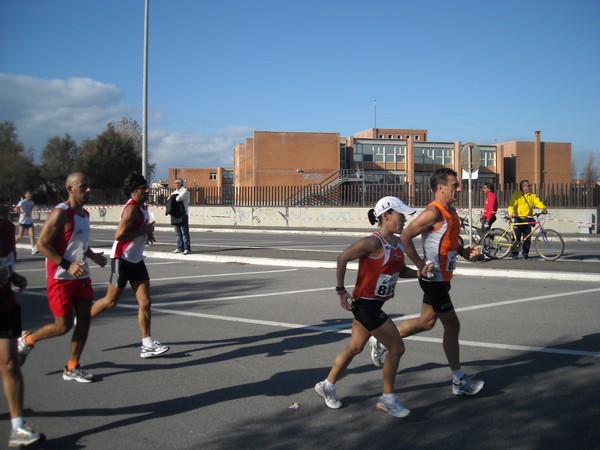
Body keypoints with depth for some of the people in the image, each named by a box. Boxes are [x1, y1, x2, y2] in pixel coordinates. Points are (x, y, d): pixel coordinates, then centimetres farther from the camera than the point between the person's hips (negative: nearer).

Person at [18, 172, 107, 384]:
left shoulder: (84, 214, 10)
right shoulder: (60, 213, -17)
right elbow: (42, 243, -20)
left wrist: (93, 256, 8)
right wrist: (67, 265, -26)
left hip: (81, 276, 8)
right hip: (60, 278, -8)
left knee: (84, 320, 5)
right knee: (63, 326, -2)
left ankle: (72, 368, 16)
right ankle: (27, 340, 26)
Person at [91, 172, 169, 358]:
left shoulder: (142, 207, 9)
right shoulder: (132, 209, -20)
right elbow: (119, 234, -29)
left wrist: (147, 232, 8)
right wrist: (144, 231, -21)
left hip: (136, 260, 8)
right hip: (122, 260, -8)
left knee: (145, 302, 1)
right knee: (111, 301, 5)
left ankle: (147, 344, 4)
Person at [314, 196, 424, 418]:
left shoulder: (397, 242, 6)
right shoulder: (373, 242, -20)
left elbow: (401, 271, 17)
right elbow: (342, 258, -18)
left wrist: (419, 273, -1)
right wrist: (341, 290, -15)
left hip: (374, 304, 9)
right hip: (366, 303, -9)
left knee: (355, 347, 19)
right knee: (397, 347, -5)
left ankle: (327, 386, 35)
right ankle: (387, 399, 10)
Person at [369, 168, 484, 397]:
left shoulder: (451, 211, 10)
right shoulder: (433, 213, -20)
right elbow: (405, 237, -23)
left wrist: (463, 251, 6)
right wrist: (420, 264, -21)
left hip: (441, 278, 10)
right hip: (434, 278, -10)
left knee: (426, 321, 19)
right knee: (452, 326, -2)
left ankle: (382, 343, 32)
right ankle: (459, 381, 11)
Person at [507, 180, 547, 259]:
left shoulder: (532, 195, 10)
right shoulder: (517, 195, -4)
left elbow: (537, 202, 0)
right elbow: (512, 205, -11)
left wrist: (543, 208, -20)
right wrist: (511, 213, -30)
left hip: (528, 219, 4)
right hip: (518, 219, -4)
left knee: (527, 238, 5)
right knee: (516, 237, -4)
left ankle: (525, 254, 14)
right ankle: (515, 253, 6)